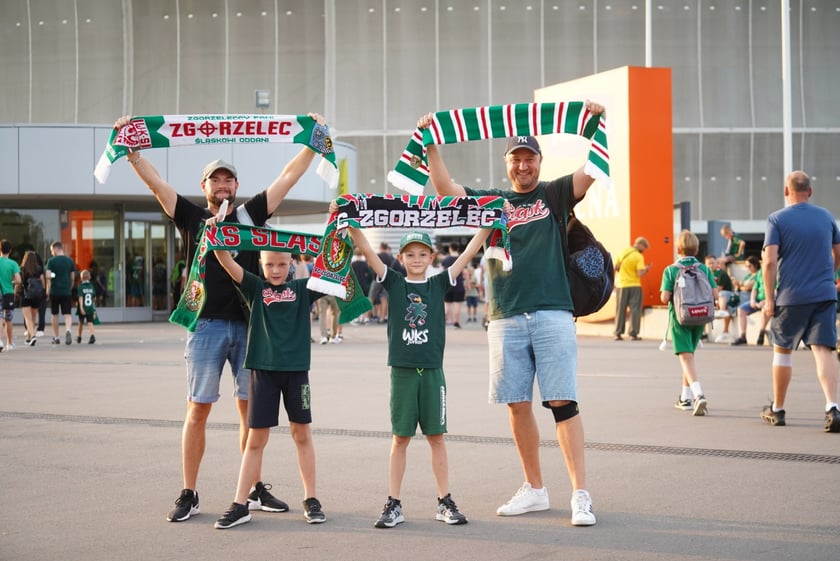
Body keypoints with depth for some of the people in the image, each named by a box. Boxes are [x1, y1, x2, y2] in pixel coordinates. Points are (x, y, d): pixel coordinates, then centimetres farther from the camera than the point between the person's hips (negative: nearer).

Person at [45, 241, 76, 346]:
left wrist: (48, 290, -3)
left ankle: (56, 337, 18)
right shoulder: (70, 261, 5)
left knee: (55, 314, 12)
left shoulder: (51, 261, -4)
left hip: (54, 292, -1)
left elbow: (48, 277, -11)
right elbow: (73, 278, 8)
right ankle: (68, 330, -28)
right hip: (67, 292, 1)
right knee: (67, 314, 0)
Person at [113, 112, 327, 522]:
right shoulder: (191, 217, 8)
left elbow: (289, 176, 12)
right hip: (207, 324, -1)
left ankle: (255, 490, 16)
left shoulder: (251, 214, 11)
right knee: (198, 410, 1)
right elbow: (154, 181, 3)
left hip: (249, 324, 2)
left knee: (251, 410, 7)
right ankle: (188, 495, 7)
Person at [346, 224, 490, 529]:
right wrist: (350, 224, -15)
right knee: (400, 438, 4)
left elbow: (468, 253, 2)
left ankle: (445, 502, 12)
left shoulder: (439, 284, 6)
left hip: (432, 371, 1)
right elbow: (367, 250, -5)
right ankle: (393, 504, 8)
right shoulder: (394, 283, 4)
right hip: (402, 371, -1)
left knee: (436, 436, 6)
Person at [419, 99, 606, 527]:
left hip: (552, 314, -3)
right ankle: (534, 489, 18)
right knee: (517, 405, 6)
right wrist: (431, 142, 4)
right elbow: (444, 187, 10)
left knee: (562, 402, -8)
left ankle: (580, 495, -9)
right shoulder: (491, 201, 16)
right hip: (506, 318, 3)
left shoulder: (554, 194, 9)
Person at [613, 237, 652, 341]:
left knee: (620, 310, 10)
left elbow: (616, 268, 10)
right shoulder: (639, 256, -11)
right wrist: (647, 269, 1)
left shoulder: (622, 253, 3)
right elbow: (640, 274, -17)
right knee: (635, 310, 2)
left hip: (621, 285, 4)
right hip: (634, 286, -4)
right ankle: (633, 334, -2)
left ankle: (618, 333, 12)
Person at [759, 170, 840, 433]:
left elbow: (770, 261, -12)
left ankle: (777, 409, 22)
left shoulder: (777, 219, -4)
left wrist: (769, 298, -6)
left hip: (791, 296, -2)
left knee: (782, 350, 13)